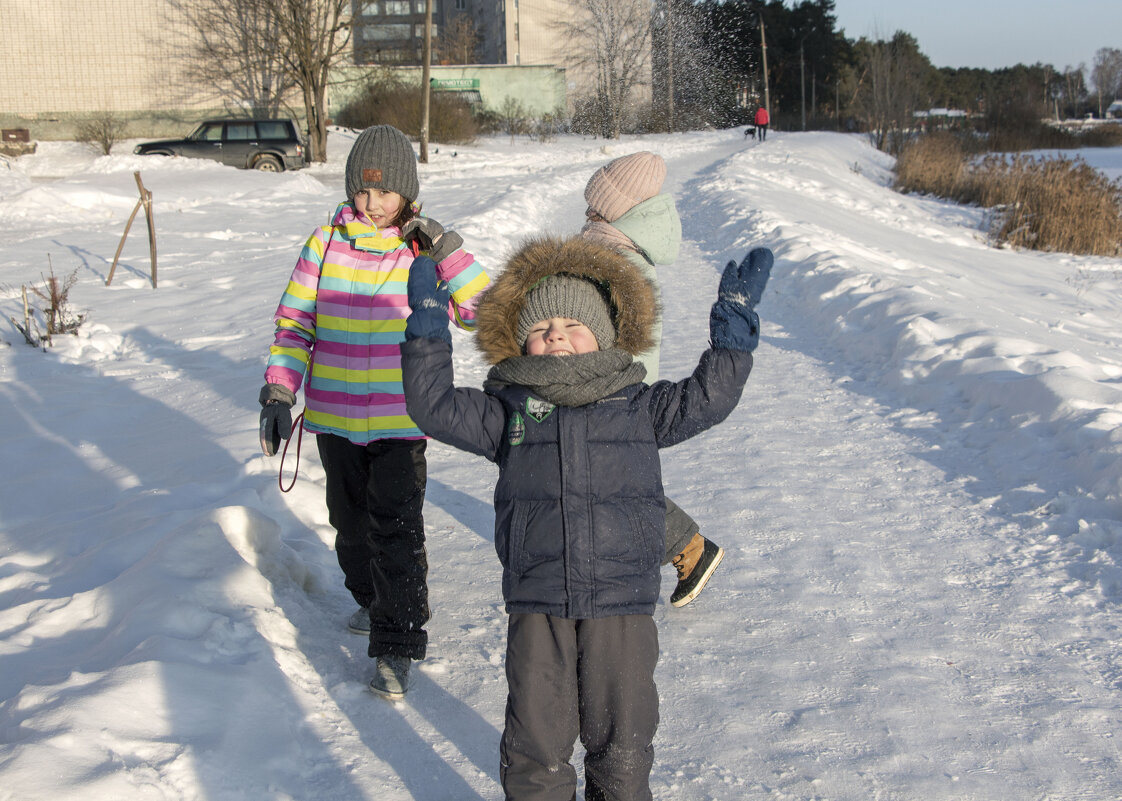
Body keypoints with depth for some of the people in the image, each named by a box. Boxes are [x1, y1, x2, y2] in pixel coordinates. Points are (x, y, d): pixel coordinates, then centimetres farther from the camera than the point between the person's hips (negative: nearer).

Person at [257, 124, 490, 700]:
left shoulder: (424, 253, -5)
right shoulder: (326, 244, -2)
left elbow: (484, 311, -14)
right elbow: (294, 323, 2)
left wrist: (443, 246, -21)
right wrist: (279, 393, -7)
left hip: (401, 421, -3)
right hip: (334, 418, 3)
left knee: (397, 531, -7)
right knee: (351, 519, 19)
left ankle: (395, 646, 2)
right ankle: (370, 598, 44)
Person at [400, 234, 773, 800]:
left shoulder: (639, 407, 9)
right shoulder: (506, 411, 7)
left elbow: (710, 395, 13)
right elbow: (433, 406, 3)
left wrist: (734, 321, 8)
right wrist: (428, 328, -1)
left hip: (622, 607, 1)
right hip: (537, 608, 0)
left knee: (622, 745, 12)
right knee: (535, 748, 8)